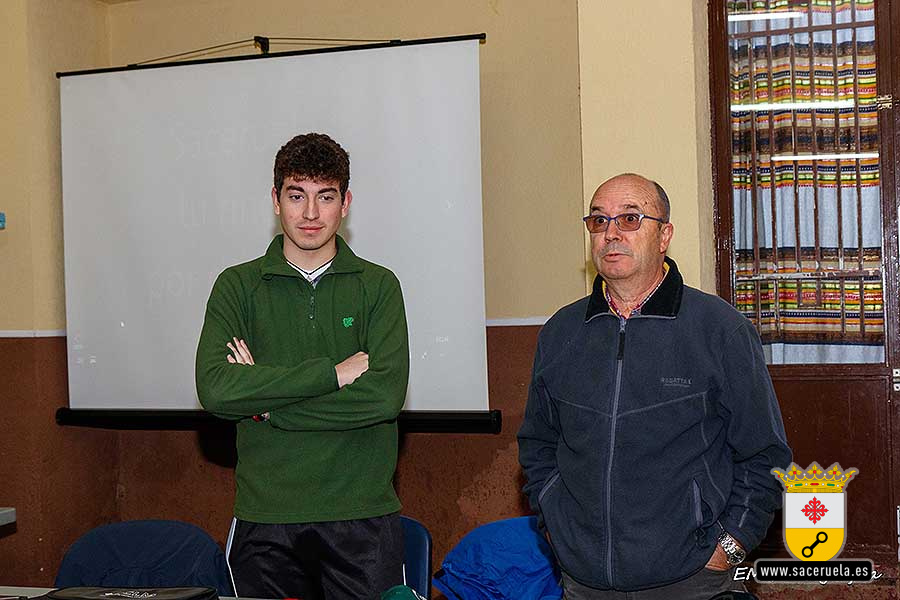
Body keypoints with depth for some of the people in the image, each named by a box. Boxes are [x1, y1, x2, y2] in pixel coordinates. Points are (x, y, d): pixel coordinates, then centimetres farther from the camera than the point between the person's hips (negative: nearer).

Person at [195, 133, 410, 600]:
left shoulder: (378, 286, 4)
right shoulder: (238, 286, 4)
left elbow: (385, 395, -10)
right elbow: (215, 389, -11)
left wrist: (265, 400, -10)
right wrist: (335, 372, -13)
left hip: (362, 515, 0)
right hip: (264, 517, 0)